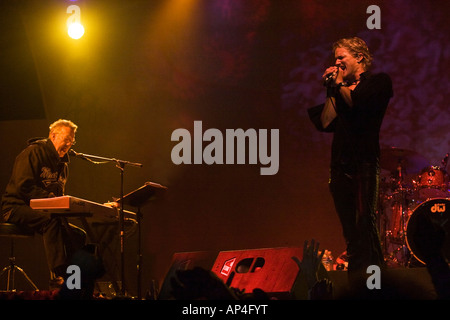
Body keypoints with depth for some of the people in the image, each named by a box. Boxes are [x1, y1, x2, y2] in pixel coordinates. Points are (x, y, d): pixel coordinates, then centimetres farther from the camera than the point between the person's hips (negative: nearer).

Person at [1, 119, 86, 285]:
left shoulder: (62, 162, 17)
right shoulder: (34, 152, -10)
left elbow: (59, 193, 23)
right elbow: (22, 186, -20)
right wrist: (49, 197, -25)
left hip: (42, 210, 9)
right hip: (17, 207, -9)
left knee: (78, 235, -7)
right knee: (52, 220, -37)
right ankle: (57, 274, -42)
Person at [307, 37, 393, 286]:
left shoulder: (378, 82, 4)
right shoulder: (341, 89, 22)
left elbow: (356, 102, -14)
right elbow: (325, 123, 11)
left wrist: (339, 85, 1)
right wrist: (331, 91, 9)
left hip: (363, 163, -6)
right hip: (340, 167, 6)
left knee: (365, 226, -16)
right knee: (351, 235, 4)